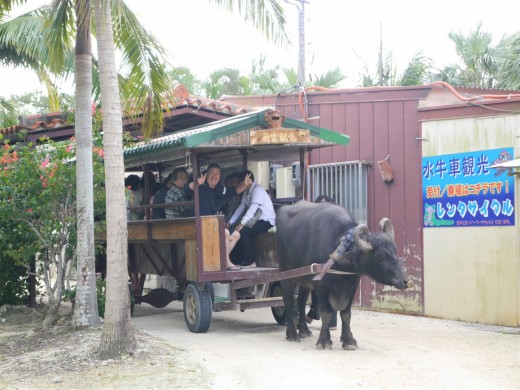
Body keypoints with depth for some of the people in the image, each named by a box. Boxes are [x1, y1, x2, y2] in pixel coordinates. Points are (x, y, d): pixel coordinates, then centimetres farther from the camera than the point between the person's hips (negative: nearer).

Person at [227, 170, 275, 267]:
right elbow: (241, 207, 9)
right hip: (256, 220, 9)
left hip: (266, 220, -9)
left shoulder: (257, 190, -17)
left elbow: (253, 208, -28)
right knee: (236, 232, -1)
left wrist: (242, 224, -34)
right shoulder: (246, 192, 11)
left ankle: (251, 262, -13)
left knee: (243, 232, -23)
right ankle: (244, 260, 6)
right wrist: (230, 222, 0)